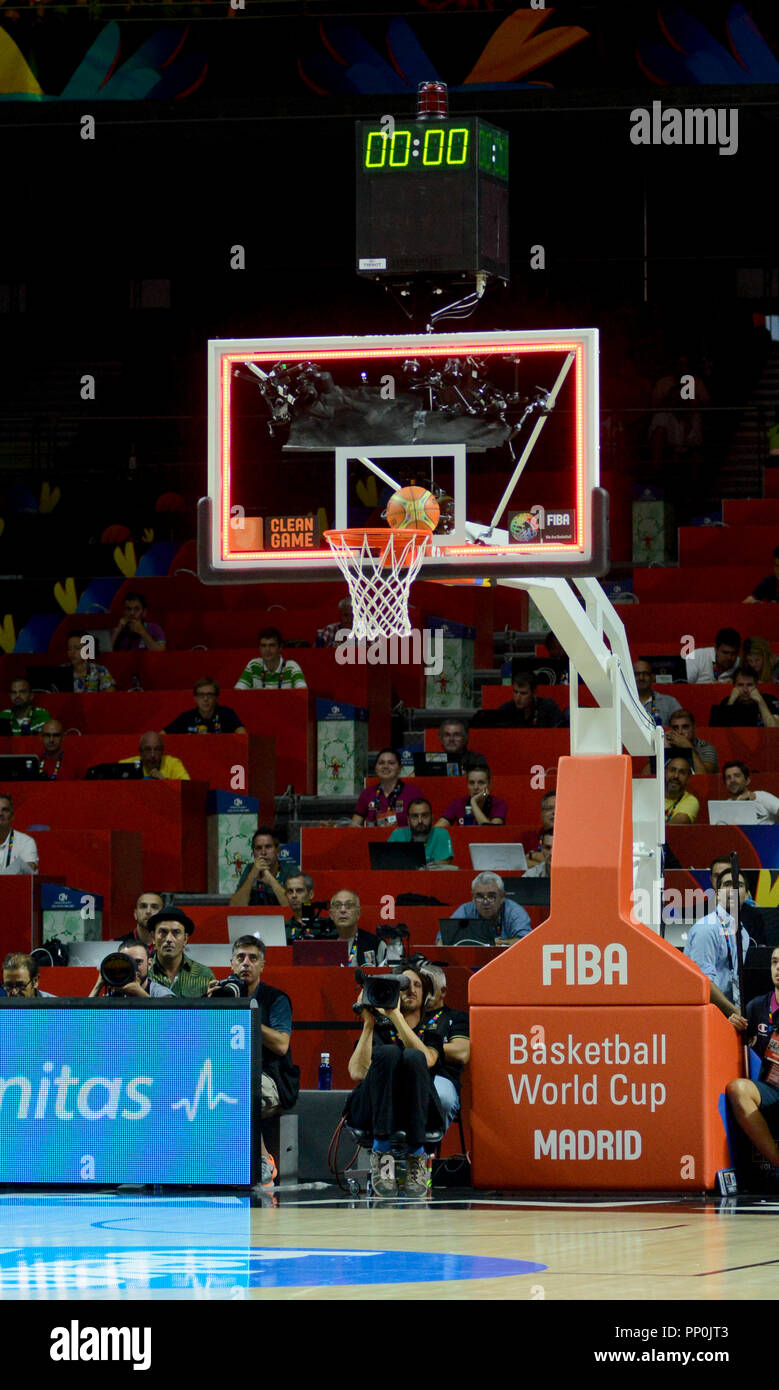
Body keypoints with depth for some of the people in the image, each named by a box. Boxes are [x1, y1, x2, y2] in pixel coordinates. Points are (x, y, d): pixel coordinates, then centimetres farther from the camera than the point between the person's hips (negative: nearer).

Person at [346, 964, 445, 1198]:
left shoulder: (430, 1034, 23)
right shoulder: (378, 1029, 23)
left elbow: (427, 1059, -5)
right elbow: (357, 1073, 3)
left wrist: (396, 1017, -7)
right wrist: (368, 1023, 2)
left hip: (416, 1113, 0)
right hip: (372, 1111, 0)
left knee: (413, 1056, -30)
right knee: (388, 1052, -29)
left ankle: (416, 1157, -32)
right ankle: (381, 1152, -36)